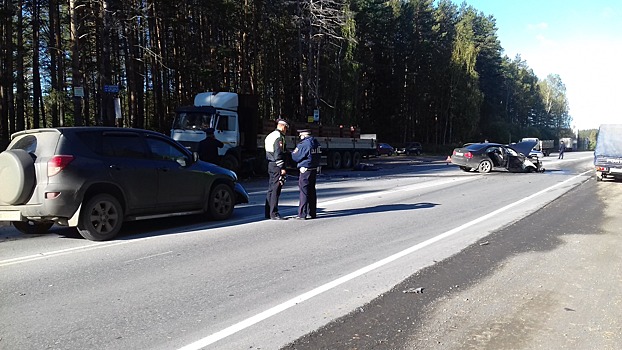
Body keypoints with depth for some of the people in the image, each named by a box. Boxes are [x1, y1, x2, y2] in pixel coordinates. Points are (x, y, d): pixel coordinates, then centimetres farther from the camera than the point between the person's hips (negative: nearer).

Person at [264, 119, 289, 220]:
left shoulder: (269, 136, 18)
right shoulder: (279, 137, -12)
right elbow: (278, 154, -19)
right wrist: (282, 168, -20)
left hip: (270, 165, 10)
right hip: (277, 166, -10)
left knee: (271, 189, 14)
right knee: (276, 190, -8)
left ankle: (268, 213, 18)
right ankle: (274, 214, -6)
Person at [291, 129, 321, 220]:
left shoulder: (304, 144, -15)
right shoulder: (317, 143, 10)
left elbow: (296, 157, -11)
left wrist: (293, 152, 8)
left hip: (305, 170, -8)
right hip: (314, 170, 8)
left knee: (304, 192, -4)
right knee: (312, 191, 14)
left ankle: (302, 214, -2)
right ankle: (312, 213, 20)